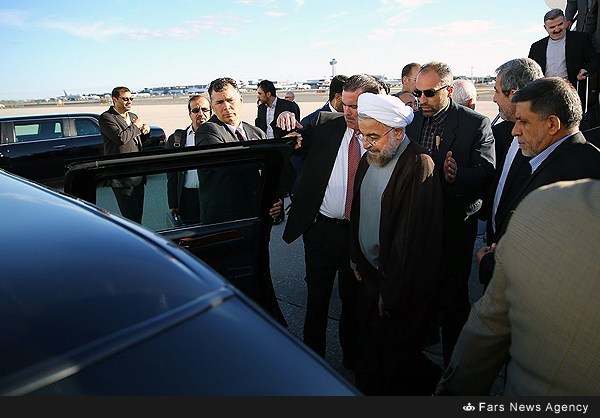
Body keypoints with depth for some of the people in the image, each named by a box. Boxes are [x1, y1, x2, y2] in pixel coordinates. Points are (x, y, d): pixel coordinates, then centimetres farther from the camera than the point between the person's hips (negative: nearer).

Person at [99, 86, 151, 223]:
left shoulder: (133, 116, 19)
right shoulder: (106, 118, -6)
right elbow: (121, 138, -22)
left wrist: (145, 127, 8)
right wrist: (136, 126, -6)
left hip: (138, 175, 8)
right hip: (122, 177, -8)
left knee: (138, 215, 12)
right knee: (131, 217, -8)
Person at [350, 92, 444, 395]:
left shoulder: (418, 167, -22)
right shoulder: (370, 158, 5)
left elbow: (413, 239, -23)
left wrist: (392, 294, -18)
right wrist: (357, 260, 13)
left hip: (402, 288, -8)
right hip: (369, 274, 8)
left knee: (396, 357, 8)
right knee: (367, 350, 21)